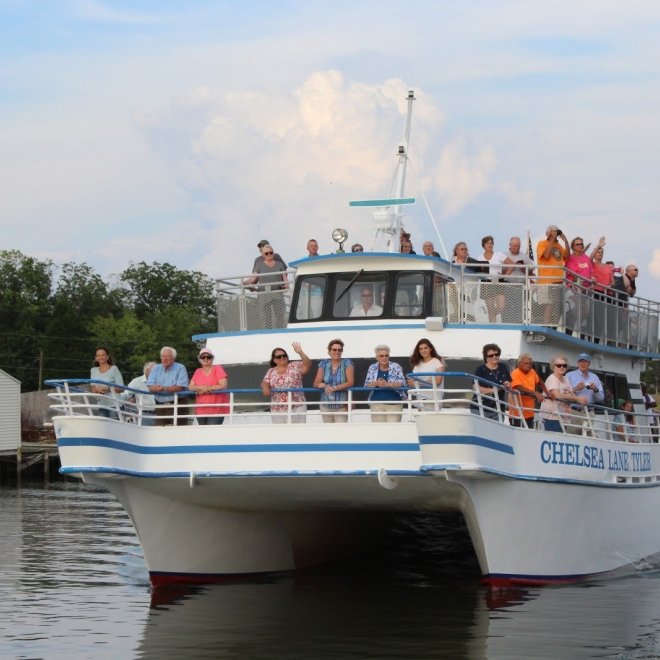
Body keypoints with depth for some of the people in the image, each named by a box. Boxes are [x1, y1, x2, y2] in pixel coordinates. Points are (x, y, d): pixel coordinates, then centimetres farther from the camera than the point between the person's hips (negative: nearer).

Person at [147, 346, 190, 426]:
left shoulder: (180, 368, -1)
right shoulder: (156, 368, 12)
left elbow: (180, 387, -13)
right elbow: (150, 387, 2)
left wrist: (164, 389, -24)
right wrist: (156, 388, -23)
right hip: (160, 406, 4)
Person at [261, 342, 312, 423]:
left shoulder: (295, 366, 1)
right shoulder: (271, 372, 11)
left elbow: (308, 365, -13)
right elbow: (264, 383, 4)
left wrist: (300, 352, -26)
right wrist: (265, 387, -20)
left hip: (297, 407, -3)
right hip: (278, 409, 3)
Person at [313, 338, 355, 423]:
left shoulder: (347, 363, -3)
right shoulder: (323, 364, 6)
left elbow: (350, 383, -10)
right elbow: (316, 383, 5)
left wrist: (334, 388, -22)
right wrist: (324, 386, -18)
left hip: (341, 405, -3)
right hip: (326, 405, 3)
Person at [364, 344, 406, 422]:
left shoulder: (396, 367, 1)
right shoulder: (372, 368, 8)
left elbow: (402, 383, -8)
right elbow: (366, 385, 4)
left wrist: (387, 384, -23)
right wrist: (376, 383, -18)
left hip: (394, 403, -2)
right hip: (377, 403, 2)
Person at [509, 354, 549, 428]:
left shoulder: (532, 372, 7)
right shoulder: (515, 373, -15)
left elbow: (539, 381, 27)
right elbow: (520, 389, -30)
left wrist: (547, 393, 16)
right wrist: (535, 393, -39)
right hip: (517, 413, -7)